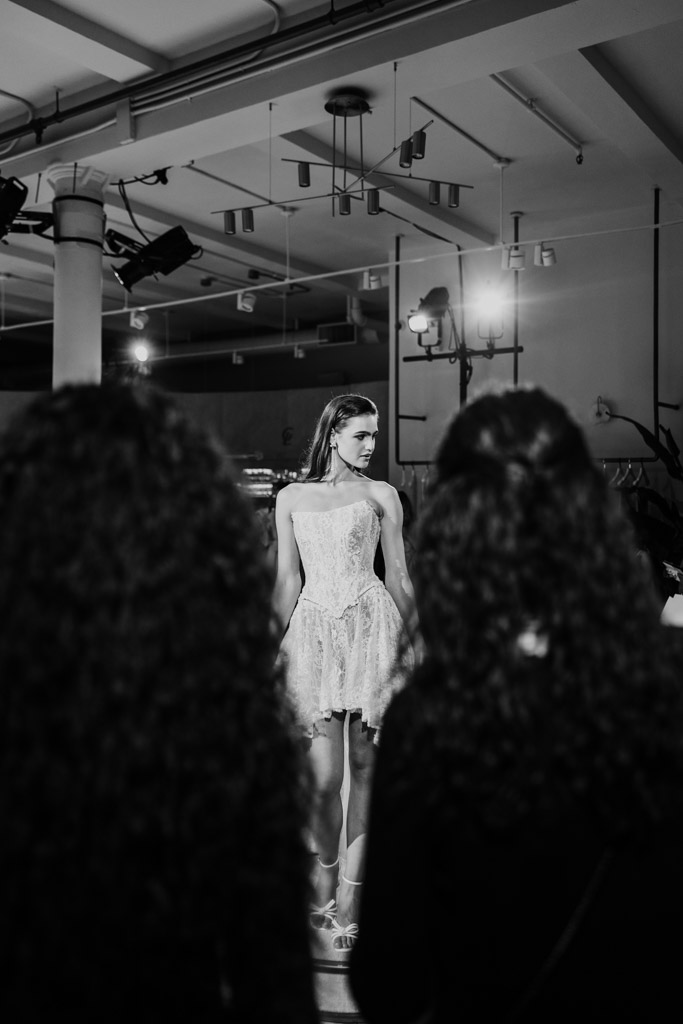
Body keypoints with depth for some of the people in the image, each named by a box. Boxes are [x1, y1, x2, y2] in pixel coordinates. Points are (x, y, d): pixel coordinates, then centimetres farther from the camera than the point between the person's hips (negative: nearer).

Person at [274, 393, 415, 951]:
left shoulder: (381, 494, 8)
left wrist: (413, 641, 8)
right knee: (324, 776, -3)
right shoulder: (291, 497, 11)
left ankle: (349, 894, 15)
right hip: (315, 630, 1)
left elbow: (398, 576, 9)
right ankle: (326, 871, 24)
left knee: (364, 765, 3)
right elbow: (288, 579, 12)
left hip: (372, 625, 0)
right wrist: (275, 644, 8)